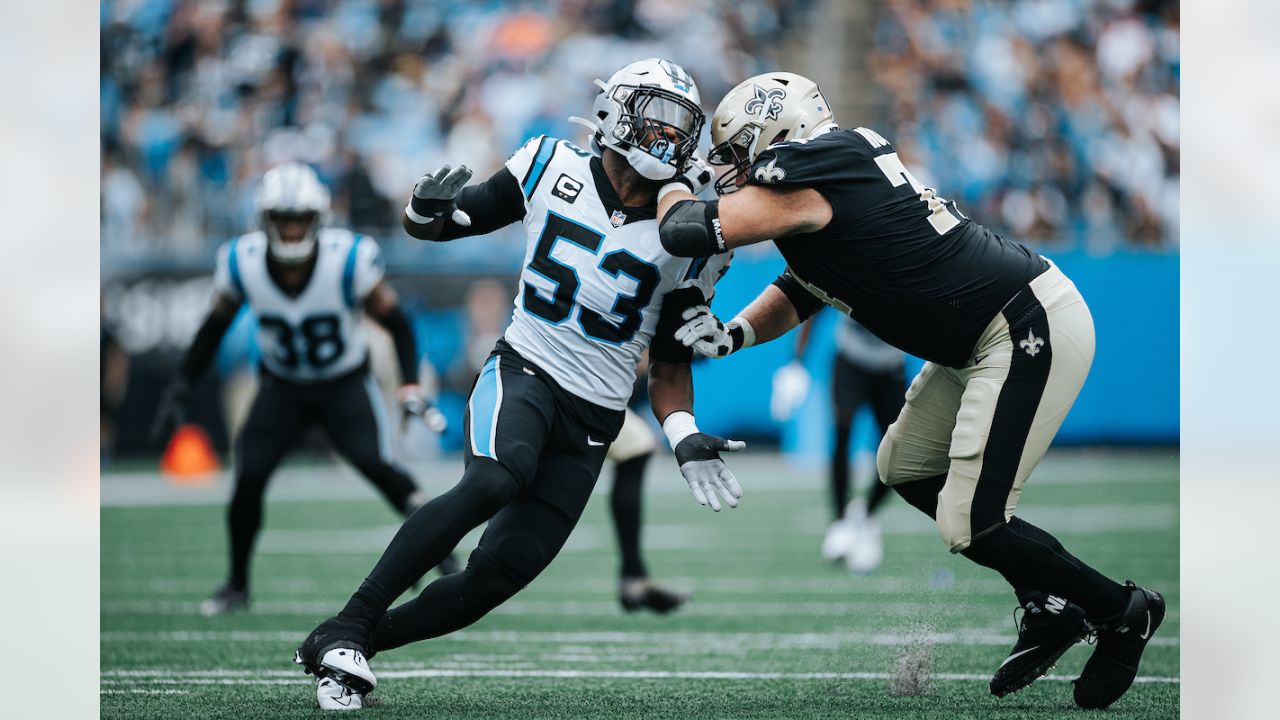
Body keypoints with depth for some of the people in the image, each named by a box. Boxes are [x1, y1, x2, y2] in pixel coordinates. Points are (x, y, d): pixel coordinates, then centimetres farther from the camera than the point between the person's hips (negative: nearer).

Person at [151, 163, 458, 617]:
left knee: (374, 464, -25)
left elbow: (396, 323, -12)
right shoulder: (242, 264, -18)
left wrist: (410, 388, -24)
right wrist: (179, 391, -2)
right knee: (249, 477, -11)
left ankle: (441, 552, -13)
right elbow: (213, 329, 0)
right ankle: (237, 587, 10)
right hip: (282, 387, 2)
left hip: (346, 383, -2)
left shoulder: (349, 260, -25)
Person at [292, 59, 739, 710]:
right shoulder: (551, 170, 0)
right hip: (523, 370, -3)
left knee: (500, 575, -7)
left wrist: (684, 438, -6)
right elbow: (438, 226, 10)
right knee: (495, 481, -34)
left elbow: (669, 363, 11)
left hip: (592, 422, 3)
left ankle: (338, 651, 9)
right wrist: (427, 210, -14)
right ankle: (347, 628, -29)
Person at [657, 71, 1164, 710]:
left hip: (1032, 330, -10)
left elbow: (687, 232, -20)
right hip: (993, 329, 10)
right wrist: (730, 335, 4)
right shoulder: (841, 167, 12)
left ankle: (1121, 610, 12)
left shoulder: (804, 181, -17)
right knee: (905, 468, 18)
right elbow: (802, 290, 20)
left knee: (969, 524, -8)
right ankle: (1049, 608, 23)